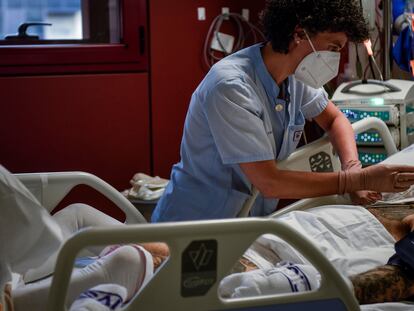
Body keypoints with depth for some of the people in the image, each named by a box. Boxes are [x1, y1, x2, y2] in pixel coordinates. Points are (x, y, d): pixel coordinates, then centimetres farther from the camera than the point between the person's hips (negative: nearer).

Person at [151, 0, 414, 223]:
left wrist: (353, 168, -6)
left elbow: (334, 119, 16)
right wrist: (359, 179, -24)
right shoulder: (230, 87, -25)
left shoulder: (297, 77, -2)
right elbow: (269, 182, -26)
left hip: (248, 225, 7)